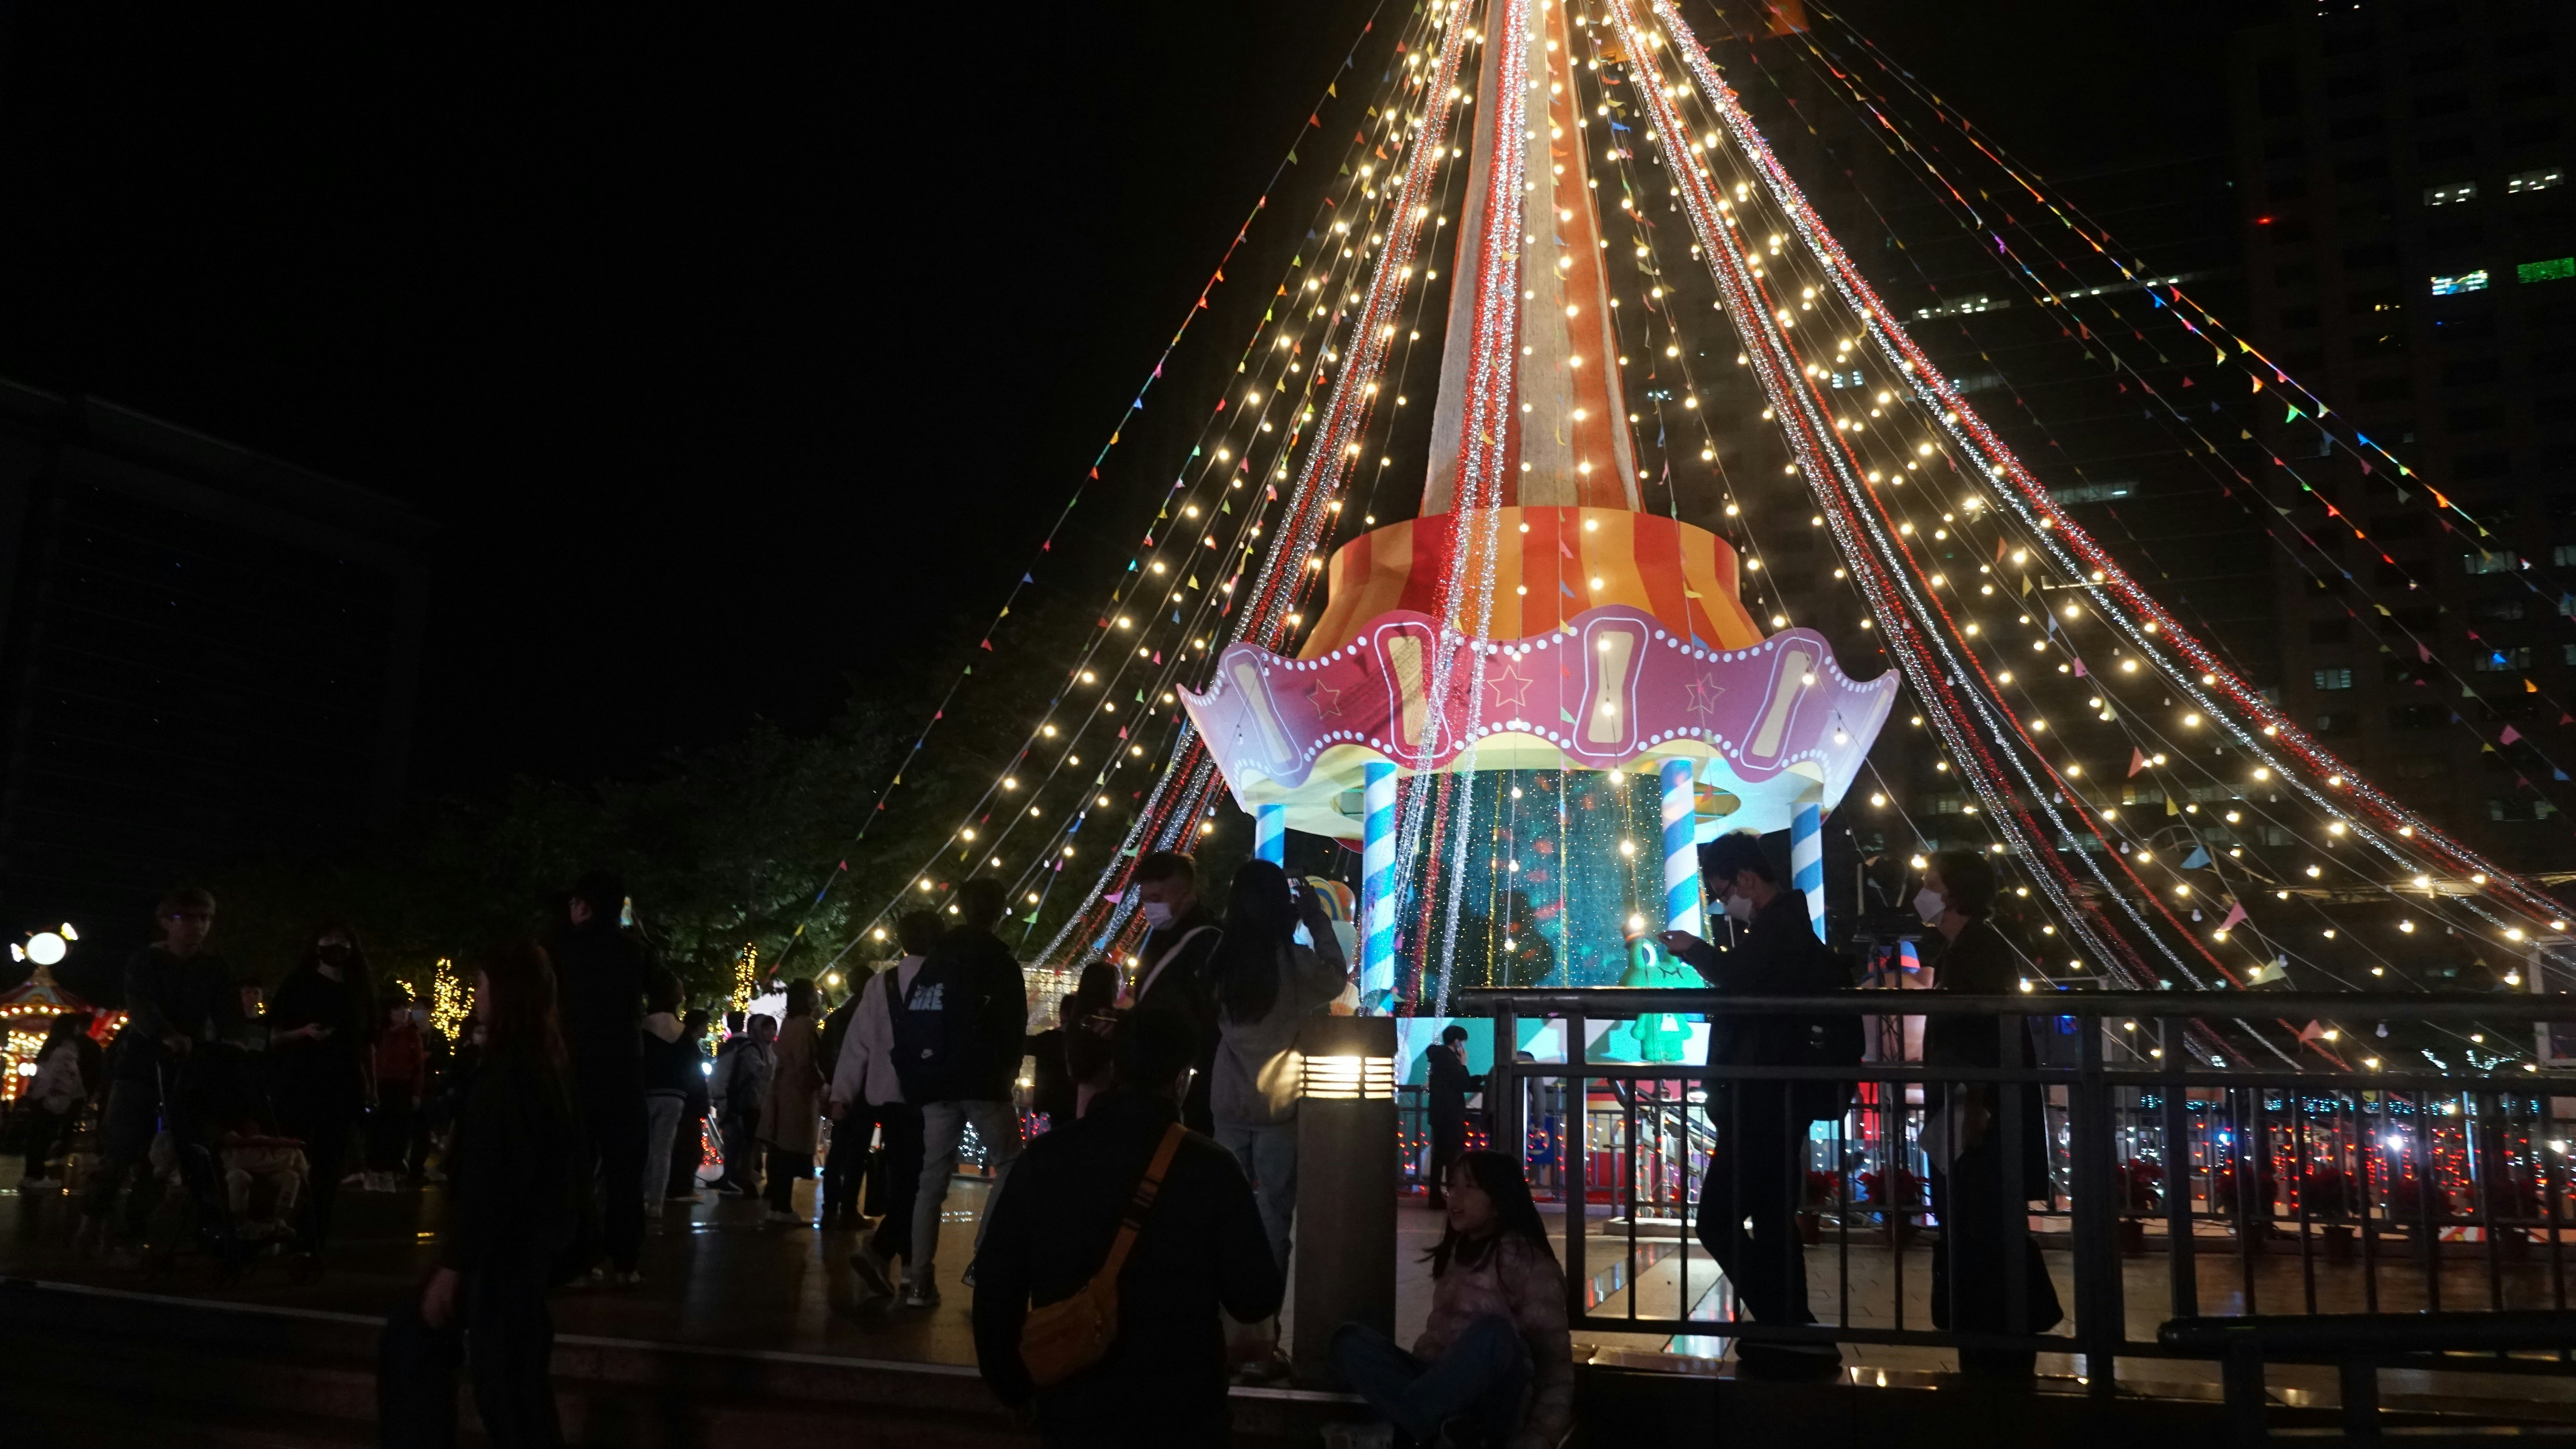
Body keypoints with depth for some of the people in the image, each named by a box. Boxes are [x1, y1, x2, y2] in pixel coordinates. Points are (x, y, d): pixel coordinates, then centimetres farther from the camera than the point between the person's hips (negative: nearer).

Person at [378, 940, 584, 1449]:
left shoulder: (510, 1070, -19)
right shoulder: (540, 1062, 11)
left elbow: (491, 1179, -22)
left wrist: (452, 1267, -17)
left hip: (504, 1254, -10)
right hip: (513, 1246, 10)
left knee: (507, 1390, -4)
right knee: (411, 1345, 17)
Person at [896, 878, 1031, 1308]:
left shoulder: (933, 960, 12)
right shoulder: (997, 958, -3)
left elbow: (908, 1022, 12)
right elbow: (1013, 1024, -6)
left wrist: (916, 1077, 17)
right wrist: (1006, 1070, 9)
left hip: (936, 1084, 5)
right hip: (981, 1081, -5)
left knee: (932, 1178, 7)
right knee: (1009, 1165, 7)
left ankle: (920, 1279, 2)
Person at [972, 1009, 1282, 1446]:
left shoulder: (1043, 1158, -6)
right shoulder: (1210, 1167, -15)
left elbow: (995, 1283, 1)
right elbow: (1256, 1300, -9)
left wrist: (1010, 1385, 15)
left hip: (1070, 1407, 2)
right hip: (1179, 1411, -2)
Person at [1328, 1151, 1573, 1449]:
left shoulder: (1529, 1263, -2)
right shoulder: (1453, 1254, 18)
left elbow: (1554, 1361, -6)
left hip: (1496, 1402, -6)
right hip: (1445, 1387, 6)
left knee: (1492, 1333, -37)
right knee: (1350, 1340, -17)